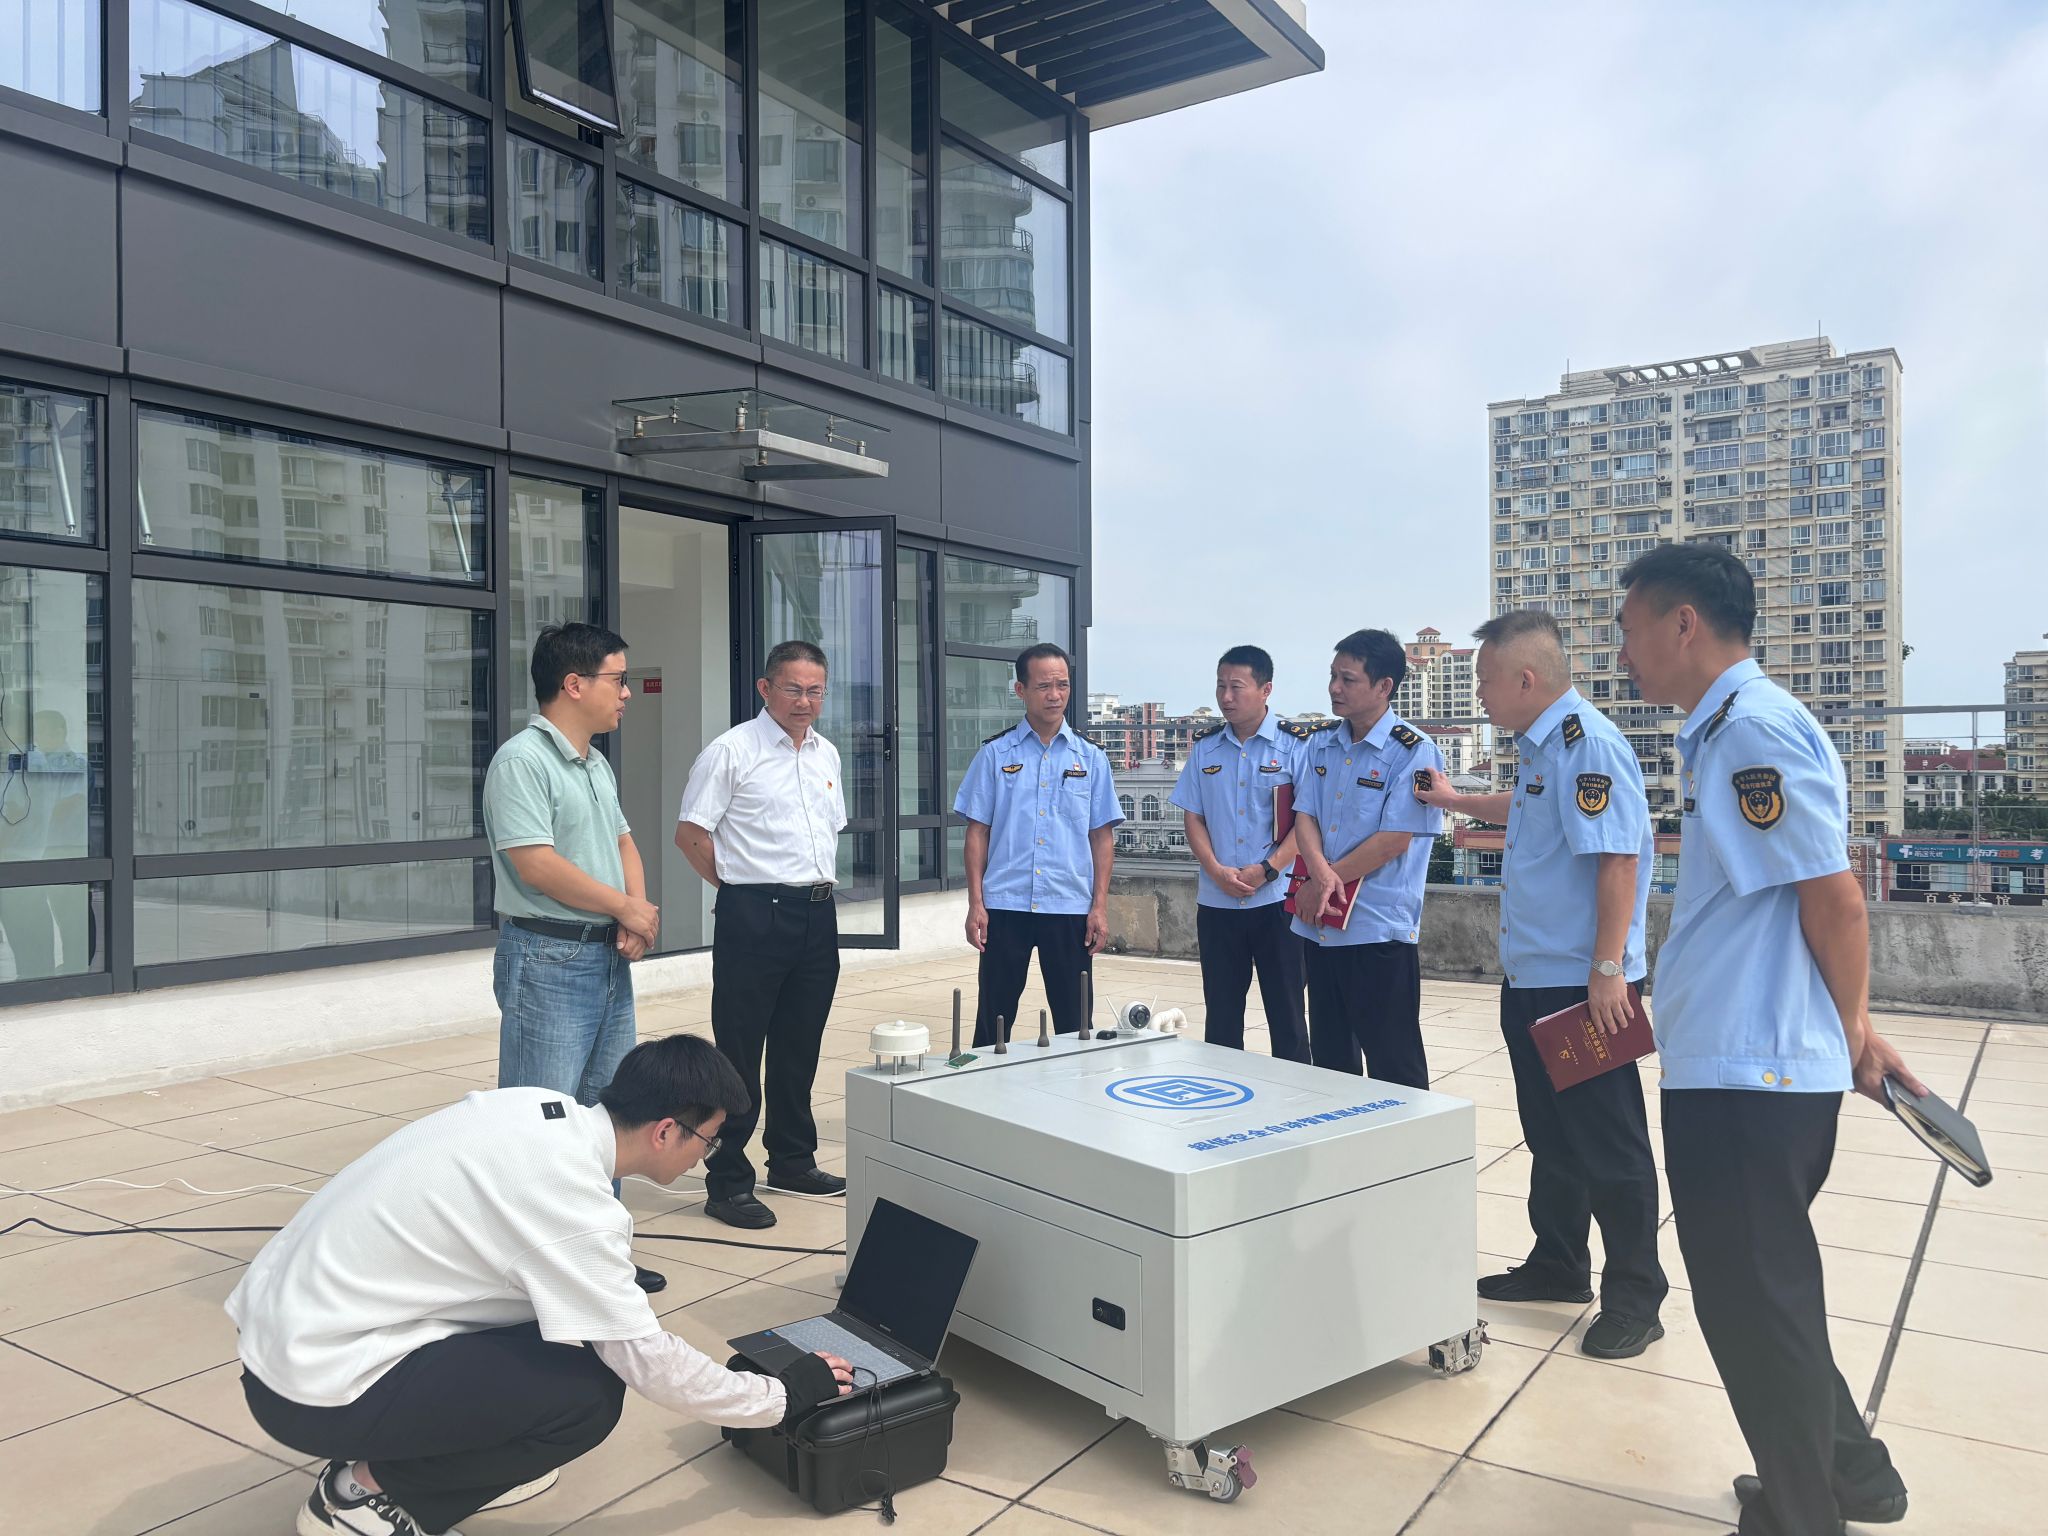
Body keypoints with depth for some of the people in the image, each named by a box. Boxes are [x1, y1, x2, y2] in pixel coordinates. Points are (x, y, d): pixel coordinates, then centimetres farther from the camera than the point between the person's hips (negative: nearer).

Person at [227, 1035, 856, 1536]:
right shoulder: (570, 1202, -24)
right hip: (315, 1390, -8)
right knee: (589, 1395, -12)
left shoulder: (534, 1102, -2)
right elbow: (648, 1361, -16)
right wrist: (784, 1395, -3)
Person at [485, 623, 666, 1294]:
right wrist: (629, 909, -10)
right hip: (549, 959, -9)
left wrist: (637, 910, 0)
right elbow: (537, 864, -20)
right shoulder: (522, 761, -13)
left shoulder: (597, 765, 15)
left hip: (610, 956, 9)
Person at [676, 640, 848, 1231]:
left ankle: (793, 1160, 30)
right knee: (739, 1053, -1)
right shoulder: (731, 751, -8)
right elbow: (690, 834, -8)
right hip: (753, 916, -7)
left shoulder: (827, 754, 13)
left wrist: (817, 885, 15)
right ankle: (727, 1182, 8)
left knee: (800, 1048, 16)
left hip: (818, 914, 7)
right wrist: (742, 887, -1)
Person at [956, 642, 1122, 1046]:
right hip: (1004, 906, -1)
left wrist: (1100, 906, -1)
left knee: (1074, 1023, 7)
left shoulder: (1090, 757, 6)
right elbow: (978, 831, 4)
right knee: (994, 1019, 4)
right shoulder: (995, 754, 4)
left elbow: (1102, 836, 6)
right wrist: (975, 904, -3)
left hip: (1070, 908, 1)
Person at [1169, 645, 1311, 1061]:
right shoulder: (1205, 746, 8)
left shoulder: (1295, 744, -4)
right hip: (1216, 901, 4)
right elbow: (1194, 817, 8)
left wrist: (1266, 870, -17)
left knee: (1285, 1012, 3)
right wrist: (1217, 871, -8)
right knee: (1220, 1013, 10)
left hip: (1277, 898, -3)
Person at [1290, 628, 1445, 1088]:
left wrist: (1321, 884, -12)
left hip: (1380, 928, -6)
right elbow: (1304, 816, 5)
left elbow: (1394, 840, -15)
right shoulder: (1321, 744, 10)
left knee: (1393, 1066, 1)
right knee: (1329, 1058, 16)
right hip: (1321, 925, 6)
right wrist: (1320, 873, -16)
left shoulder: (1413, 752, -10)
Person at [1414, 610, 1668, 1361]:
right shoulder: (1539, 747, 11)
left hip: (1581, 985, -10)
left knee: (1608, 1144, 2)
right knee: (1549, 1135, 19)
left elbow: (1618, 858, -24)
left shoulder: (1588, 744, -19)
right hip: (1531, 980, 10)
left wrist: (1607, 969, -25)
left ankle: (1634, 1297, 15)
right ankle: (1557, 1265, 33)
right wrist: (1455, 800, 42)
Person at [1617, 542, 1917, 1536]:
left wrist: (1849, 1033, -3)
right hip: (1730, 1069, 10)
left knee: (1755, 1305, 4)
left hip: (1750, 1078, -10)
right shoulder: (1728, 730, 13)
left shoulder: (1756, 728, -17)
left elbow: (1836, 901, -17)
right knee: (1760, 1293, 22)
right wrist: (1852, 1032, 16)